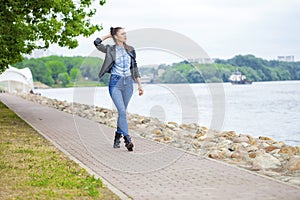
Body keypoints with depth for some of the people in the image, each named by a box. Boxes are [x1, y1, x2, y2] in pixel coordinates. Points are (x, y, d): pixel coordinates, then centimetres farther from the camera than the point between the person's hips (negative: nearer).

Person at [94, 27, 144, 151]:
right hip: (115, 83, -4)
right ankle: (127, 139, -15)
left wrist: (139, 84, 8)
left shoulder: (130, 50, 8)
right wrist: (109, 35, 2)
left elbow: (134, 68, 12)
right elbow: (97, 43, -13)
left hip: (128, 83, 4)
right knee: (122, 111, -14)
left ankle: (117, 137, 23)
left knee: (122, 112, 10)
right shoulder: (110, 50, -1)